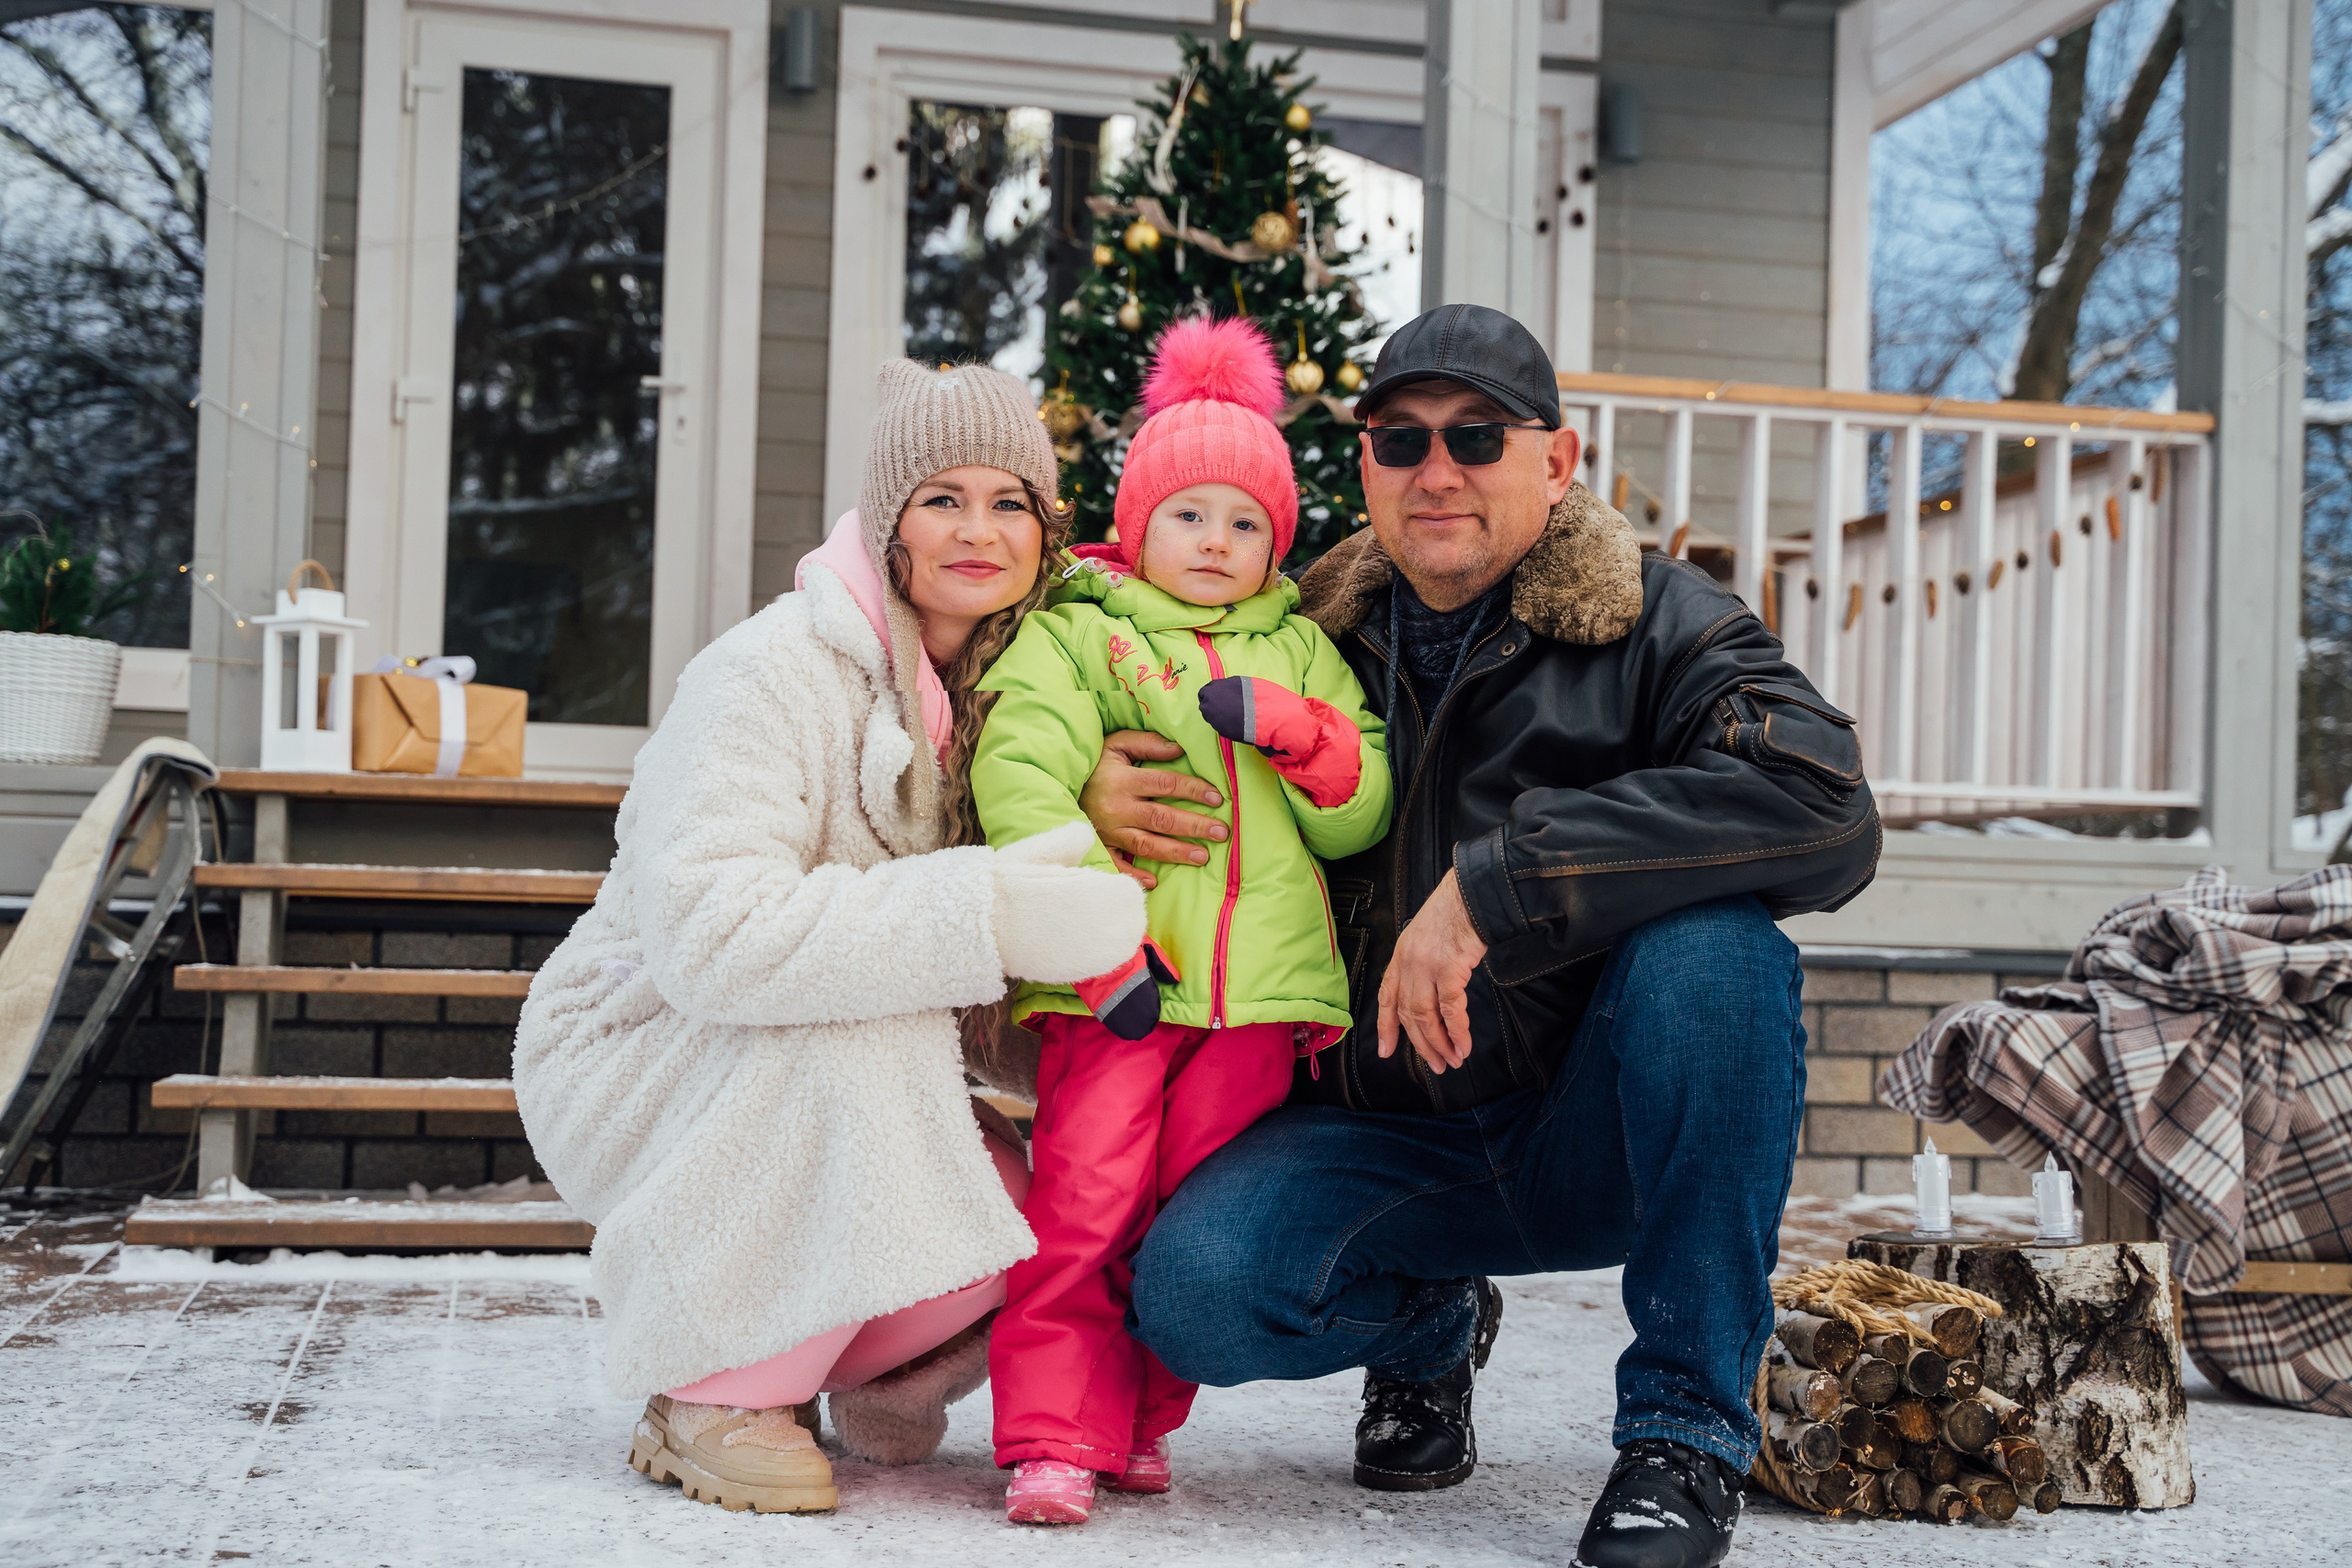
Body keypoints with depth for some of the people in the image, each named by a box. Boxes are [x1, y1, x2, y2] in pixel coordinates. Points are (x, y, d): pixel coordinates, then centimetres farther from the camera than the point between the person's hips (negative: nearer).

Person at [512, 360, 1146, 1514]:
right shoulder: (772, 673, -21)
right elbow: (709, 939, -35)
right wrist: (986, 915, -38)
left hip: (821, 1098, 6)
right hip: (633, 1064, -6)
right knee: (863, 1022, -35)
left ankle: (867, 1360, 14)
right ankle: (715, 1395, -18)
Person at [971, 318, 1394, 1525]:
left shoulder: (1299, 653, 17)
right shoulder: (1073, 635, 5)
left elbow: (1360, 815, 13)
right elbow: (1019, 787, -7)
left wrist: (1293, 730, -8)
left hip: (1260, 987, 3)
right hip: (1114, 990, -3)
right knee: (1080, 1209, -11)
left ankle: (1140, 1419, 20)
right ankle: (1054, 1438, -4)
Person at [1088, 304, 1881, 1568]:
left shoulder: (1654, 623, -6)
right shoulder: (1312, 644, 4)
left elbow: (1825, 809, -26)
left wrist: (1494, 883, -31)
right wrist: (1093, 796, -11)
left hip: (1607, 1133, -2)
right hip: (1385, 1140, 2)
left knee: (1710, 939, -32)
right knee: (1193, 1292, -25)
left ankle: (1687, 1434, -17)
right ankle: (1431, 1326, 12)